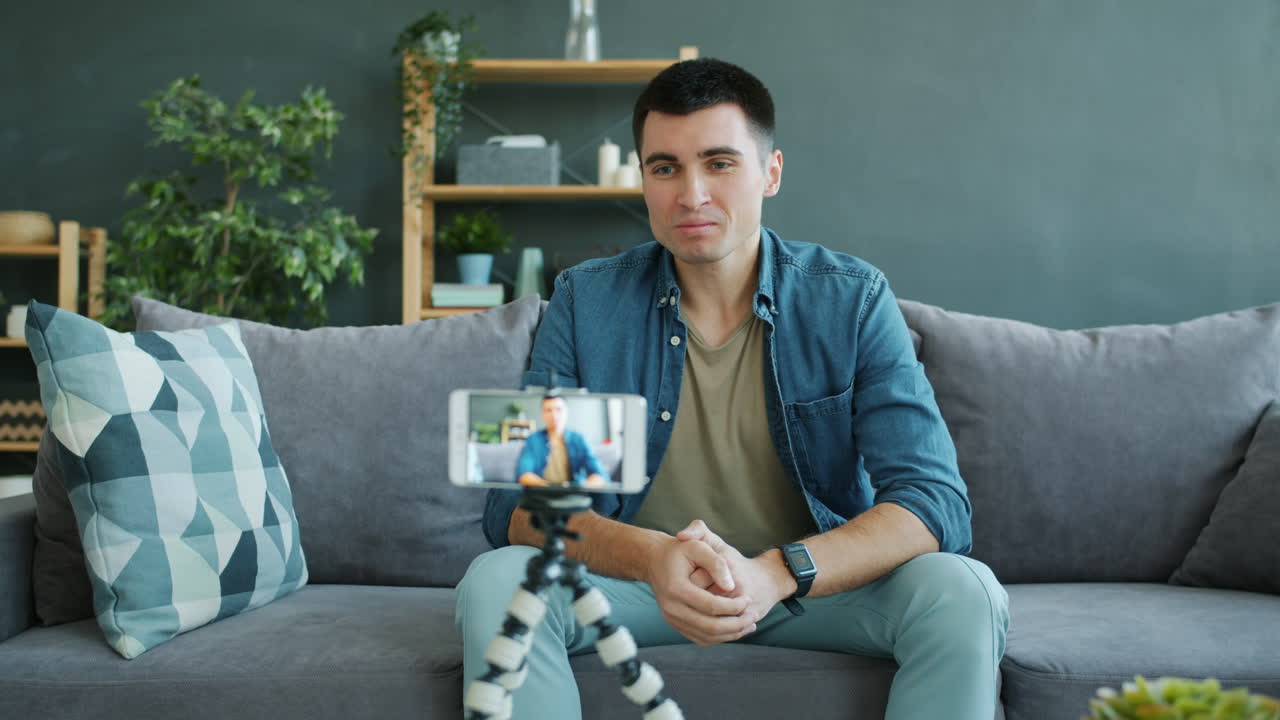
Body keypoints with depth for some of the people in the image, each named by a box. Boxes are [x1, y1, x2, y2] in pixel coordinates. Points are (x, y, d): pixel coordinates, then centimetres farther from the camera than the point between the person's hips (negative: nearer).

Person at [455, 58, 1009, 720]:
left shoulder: (852, 301, -8)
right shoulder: (586, 301, -4)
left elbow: (935, 503, -16)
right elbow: (516, 504, -10)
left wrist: (778, 572, -34)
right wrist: (650, 556, -31)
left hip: (819, 585, 0)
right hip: (635, 583, 1)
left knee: (963, 592, -28)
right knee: (496, 583, -28)